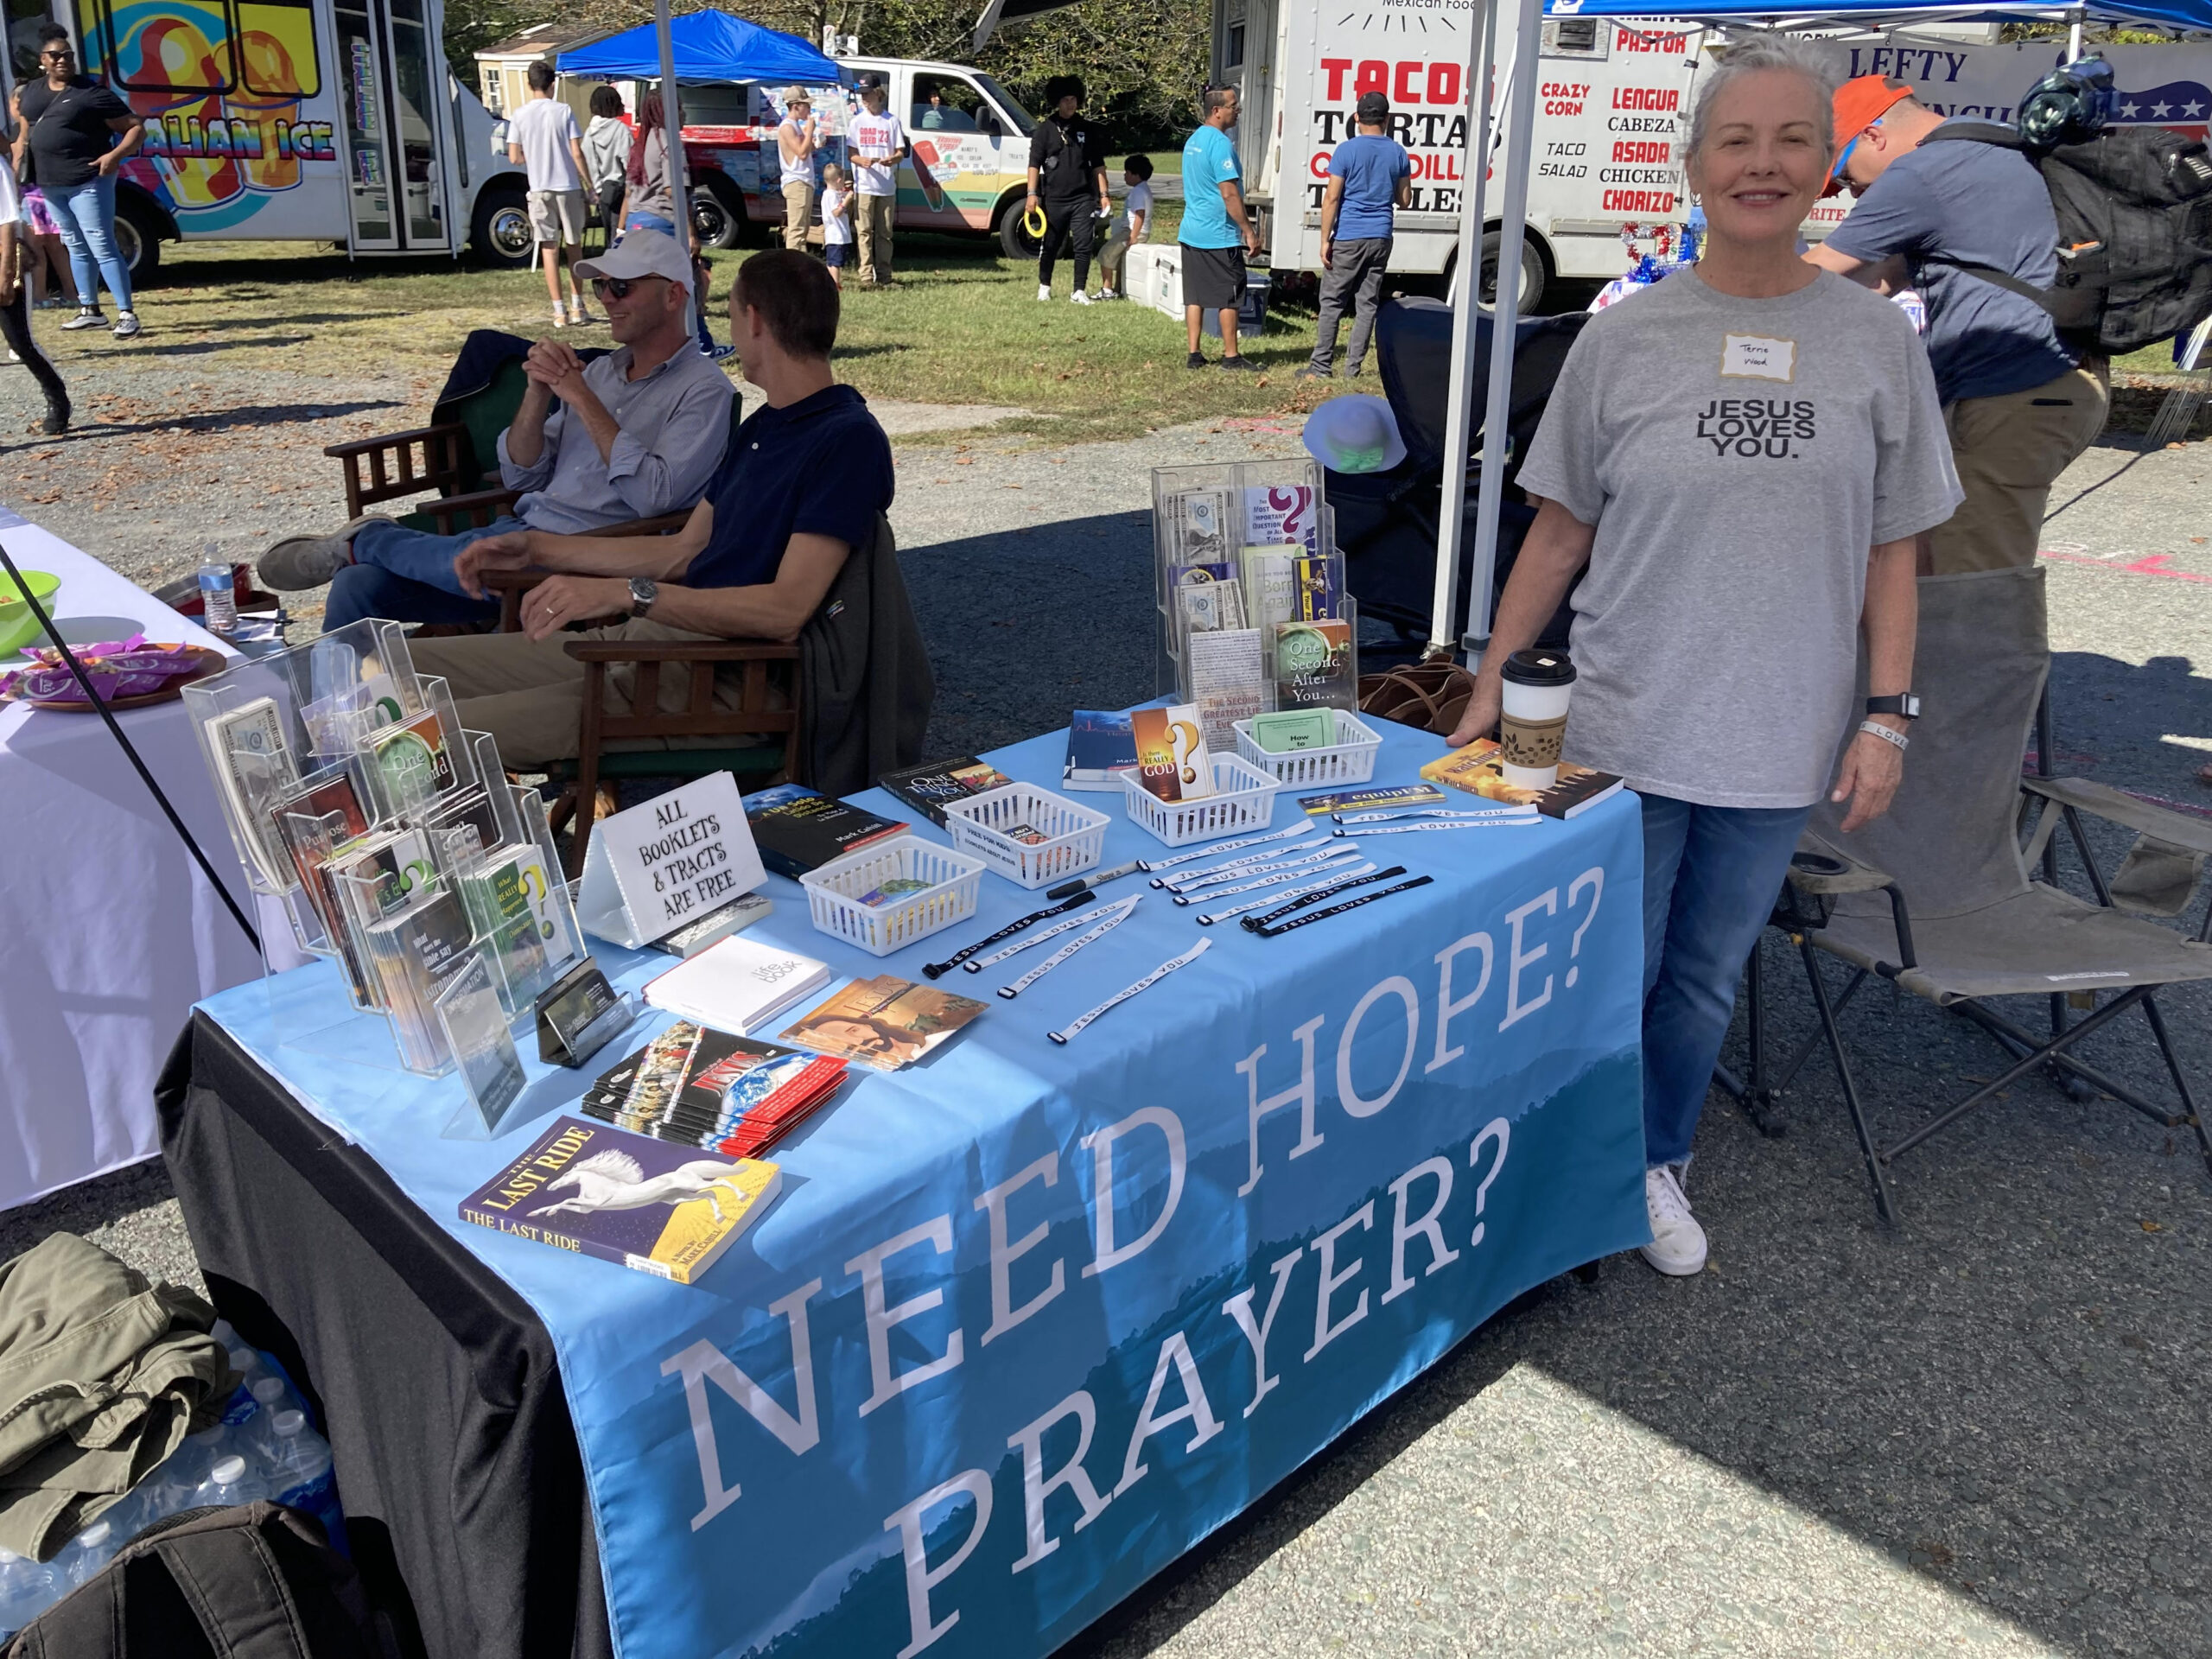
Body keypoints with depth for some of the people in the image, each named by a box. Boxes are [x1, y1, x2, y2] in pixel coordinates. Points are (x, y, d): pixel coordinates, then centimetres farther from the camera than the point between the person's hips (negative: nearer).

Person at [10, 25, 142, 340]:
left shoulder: (92, 93, -8)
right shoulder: (30, 92, 12)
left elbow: (136, 127, -9)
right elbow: (24, 137, 21)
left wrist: (116, 155, -22)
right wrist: (15, 173, 15)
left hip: (88, 181, -7)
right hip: (52, 184, 7)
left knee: (101, 247, -10)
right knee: (75, 247, 14)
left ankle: (126, 314, -8)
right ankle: (90, 310, 22)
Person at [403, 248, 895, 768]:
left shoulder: (848, 439, -12)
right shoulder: (759, 428, 21)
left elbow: (786, 609, -22)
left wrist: (627, 593, -24)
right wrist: (538, 549, 24)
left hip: (724, 682, -10)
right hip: (639, 638, 10)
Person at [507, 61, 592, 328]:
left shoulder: (520, 115, 0)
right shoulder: (564, 111, -5)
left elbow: (514, 158, -1)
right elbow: (577, 153, -9)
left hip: (539, 189, 1)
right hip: (568, 186, -1)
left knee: (549, 248, 3)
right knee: (574, 246, 12)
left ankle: (559, 311, 0)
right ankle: (579, 307, 14)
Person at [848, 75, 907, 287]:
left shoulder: (892, 120, 8)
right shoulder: (858, 121, 9)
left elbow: (901, 152, 7)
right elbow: (851, 153, 5)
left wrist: (893, 159, -17)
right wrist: (862, 161, -19)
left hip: (887, 187, 1)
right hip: (864, 186, -1)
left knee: (884, 233, 4)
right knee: (865, 232, -3)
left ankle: (884, 277, 8)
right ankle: (866, 276, -3)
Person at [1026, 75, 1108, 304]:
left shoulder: (1086, 129, 9)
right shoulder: (1046, 129, 2)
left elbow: (1098, 165, 13)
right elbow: (1034, 163, 0)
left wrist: (1104, 194, 7)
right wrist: (1031, 194, -10)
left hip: (1083, 199, 1)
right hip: (1054, 199, -1)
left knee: (1084, 246, -3)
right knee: (1050, 245, 7)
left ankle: (1080, 291, 5)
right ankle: (1044, 286, 24)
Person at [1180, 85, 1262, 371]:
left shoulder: (1193, 140, 13)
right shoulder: (1220, 143, -15)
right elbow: (1229, 194, -20)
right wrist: (1249, 231, -14)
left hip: (1192, 231, 8)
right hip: (1220, 235, -8)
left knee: (1195, 295, 8)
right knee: (1230, 296, 0)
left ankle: (1195, 354, 9)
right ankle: (1231, 356, 5)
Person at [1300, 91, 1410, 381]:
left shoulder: (1346, 150, -7)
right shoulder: (1398, 153, 5)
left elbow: (1331, 198, -10)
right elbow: (1404, 200, 11)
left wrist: (1325, 239, -7)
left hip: (1348, 237, -4)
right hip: (1381, 238, 4)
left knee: (1332, 302, 2)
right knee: (1367, 303, 7)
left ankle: (1321, 366, 1)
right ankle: (1353, 367, 7)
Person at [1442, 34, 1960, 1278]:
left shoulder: (1877, 340, 1)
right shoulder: (1625, 338, -2)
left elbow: (1891, 552, 4)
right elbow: (1562, 529, 2)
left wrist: (1887, 715, -1)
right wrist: (1491, 682, 1)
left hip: (1778, 742, 2)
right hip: (1626, 728, -1)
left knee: (1706, 981, 15)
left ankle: (1660, 1167, 37)